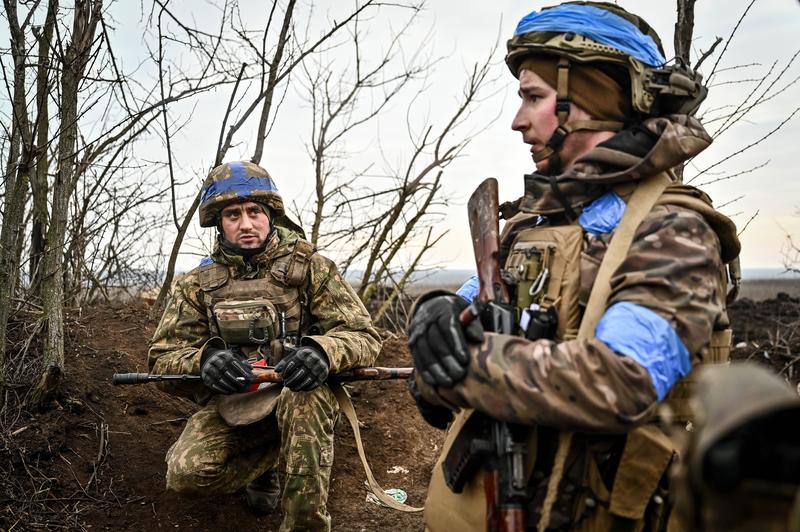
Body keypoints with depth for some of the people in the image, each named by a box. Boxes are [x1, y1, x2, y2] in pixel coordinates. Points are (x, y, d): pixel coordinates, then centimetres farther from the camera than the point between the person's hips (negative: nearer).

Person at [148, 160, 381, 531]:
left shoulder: (310, 267, -3)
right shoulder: (198, 284, 4)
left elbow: (364, 337, -8)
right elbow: (163, 359, 1)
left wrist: (322, 351, -32)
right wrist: (204, 359, -24)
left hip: (298, 397, -2)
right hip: (228, 405, 3)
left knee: (305, 399, -36)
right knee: (186, 473, -23)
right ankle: (265, 461, 11)